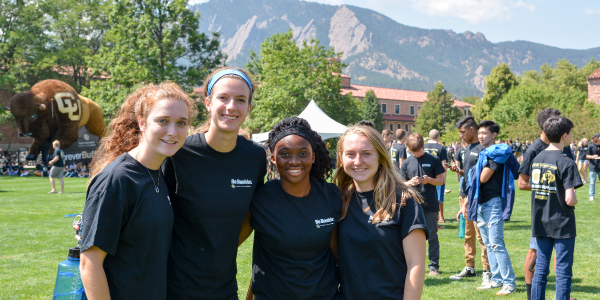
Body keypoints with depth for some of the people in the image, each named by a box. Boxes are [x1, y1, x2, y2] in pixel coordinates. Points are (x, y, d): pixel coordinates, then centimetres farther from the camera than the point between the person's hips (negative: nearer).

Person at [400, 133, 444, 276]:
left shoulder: (433, 160, 1)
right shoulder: (407, 163, 7)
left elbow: (441, 181, 4)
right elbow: (402, 184, 11)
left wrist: (429, 180, -16)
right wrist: (410, 183, -11)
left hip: (430, 205, -2)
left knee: (432, 236, 2)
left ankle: (434, 266, 9)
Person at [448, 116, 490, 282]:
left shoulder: (481, 149, -13)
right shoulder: (466, 149, 15)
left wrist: (468, 202, -18)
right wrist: (458, 170, 2)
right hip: (465, 196, 9)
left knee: (481, 235, -7)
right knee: (468, 235, 15)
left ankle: (487, 271, -2)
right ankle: (469, 267, 24)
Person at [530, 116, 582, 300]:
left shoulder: (537, 159, 5)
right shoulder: (566, 163, -15)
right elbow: (569, 199, -19)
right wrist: (575, 200, 2)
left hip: (541, 224, 6)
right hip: (562, 225, -6)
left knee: (541, 268, 12)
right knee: (563, 272, 2)